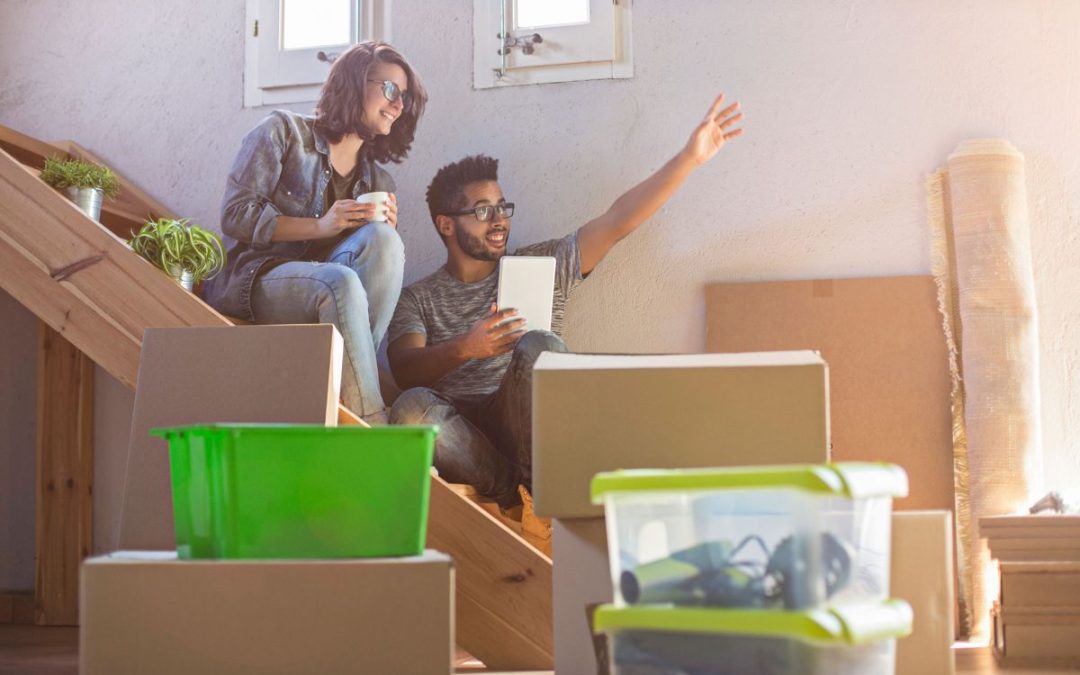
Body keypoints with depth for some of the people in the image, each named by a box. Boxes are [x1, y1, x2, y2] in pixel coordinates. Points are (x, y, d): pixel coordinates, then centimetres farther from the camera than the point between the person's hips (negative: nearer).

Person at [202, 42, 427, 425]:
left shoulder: (378, 182, 18)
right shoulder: (283, 132, 3)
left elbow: (382, 265, 15)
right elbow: (235, 216, -7)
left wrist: (385, 232, -7)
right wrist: (320, 225, -16)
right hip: (250, 279, -5)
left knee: (382, 239, -25)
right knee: (340, 283, -36)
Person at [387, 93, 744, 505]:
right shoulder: (418, 300, 15)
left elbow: (617, 222, 8)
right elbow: (404, 371, -4)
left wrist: (689, 158, -2)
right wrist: (465, 347, -24)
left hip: (530, 423, 1)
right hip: (462, 432, -1)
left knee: (538, 347, -31)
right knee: (411, 408, -35)